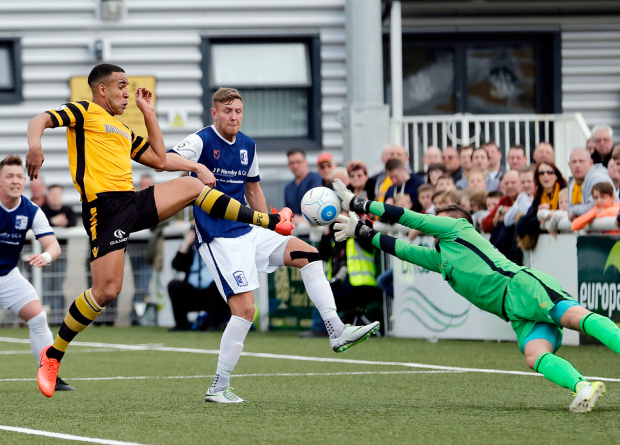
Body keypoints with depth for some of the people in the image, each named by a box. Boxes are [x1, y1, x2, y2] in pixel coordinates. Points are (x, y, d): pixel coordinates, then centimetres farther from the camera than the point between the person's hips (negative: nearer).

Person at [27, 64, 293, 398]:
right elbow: (40, 120, -9)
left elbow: (160, 160, 28)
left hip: (134, 203, 7)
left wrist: (148, 112, 29)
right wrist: (35, 143, -32)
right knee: (107, 290, -15)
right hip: (103, 206, -7)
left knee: (192, 186, 1)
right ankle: (53, 355, -3)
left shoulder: (124, 132, 29)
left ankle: (268, 221, 7)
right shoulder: (84, 112, 6)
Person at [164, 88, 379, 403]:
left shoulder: (248, 146, 12)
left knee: (308, 255, -1)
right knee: (245, 309, -16)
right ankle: (219, 388, -8)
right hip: (218, 240, -8)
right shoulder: (202, 141, -10)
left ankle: (337, 331, -2)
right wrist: (196, 165, -45)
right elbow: (166, 160, -27)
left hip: (247, 232, 8)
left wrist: (267, 228, 26)